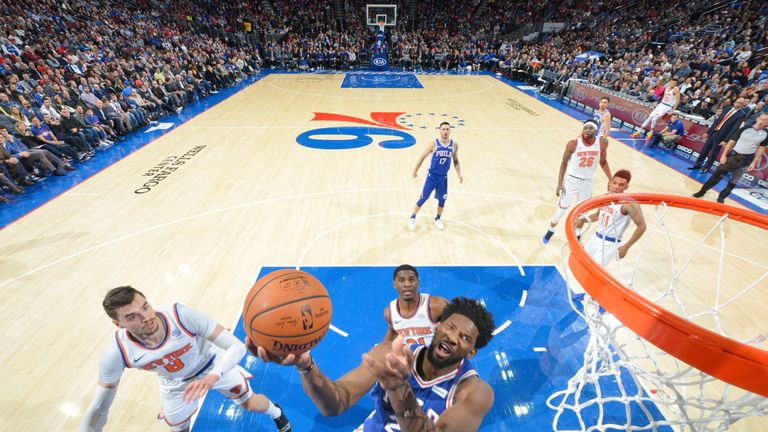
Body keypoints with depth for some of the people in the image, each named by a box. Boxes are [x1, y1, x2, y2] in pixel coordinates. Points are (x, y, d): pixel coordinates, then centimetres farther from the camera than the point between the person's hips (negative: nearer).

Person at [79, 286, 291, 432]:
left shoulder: (183, 316, -42)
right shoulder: (117, 353, -31)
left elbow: (236, 346, -38)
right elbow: (97, 410, -15)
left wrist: (212, 377, -54)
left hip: (214, 365, -1)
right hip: (175, 384, 2)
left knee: (252, 404, 14)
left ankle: (276, 413, 50)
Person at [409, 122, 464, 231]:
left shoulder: (454, 145, -4)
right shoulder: (433, 144, -14)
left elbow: (455, 161, 11)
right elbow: (422, 157, -4)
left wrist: (459, 174, 2)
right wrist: (415, 171, 0)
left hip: (443, 177, 3)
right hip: (432, 175, -3)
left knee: (442, 200, 11)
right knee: (423, 199, 1)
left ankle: (437, 219, 35)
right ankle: (412, 218, 20)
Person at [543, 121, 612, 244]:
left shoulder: (602, 144, -8)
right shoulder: (573, 144, -17)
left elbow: (603, 162, 8)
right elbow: (564, 162, -7)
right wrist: (559, 183, -11)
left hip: (587, 182, 3)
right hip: (571, 180, -3)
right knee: (561, 209, 3)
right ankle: (550, 231, 27)